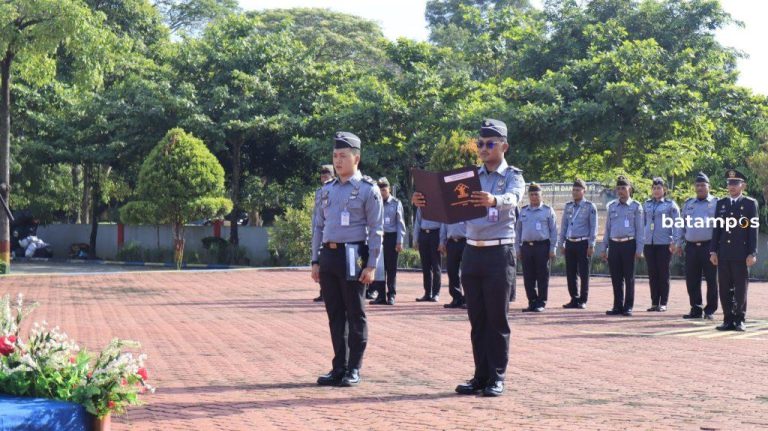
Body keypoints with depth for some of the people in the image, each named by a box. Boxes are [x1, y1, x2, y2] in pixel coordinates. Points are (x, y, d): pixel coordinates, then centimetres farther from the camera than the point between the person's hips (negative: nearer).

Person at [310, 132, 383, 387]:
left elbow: (376, 230, -6)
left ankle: (354, 370, 7)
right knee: (335, 315, 9)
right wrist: (315, 261, 11)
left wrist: (371, 265, -12)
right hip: (328, 255, 6)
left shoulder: (368, 189, -3)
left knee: (355, 315, 1)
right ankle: (339, 368, 16)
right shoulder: (327, 190, 14)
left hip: (352, 256, -6)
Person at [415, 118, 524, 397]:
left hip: (499, 254, -5)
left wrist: (493, 200, -46)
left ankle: (497, 377, 7)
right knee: (477, 319, 8)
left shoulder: (513, 176, -2)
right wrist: (424, 202, -20)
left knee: (497, 319, 0)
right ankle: (481, 376, 14)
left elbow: (512, 198, -24)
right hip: (472, 252, 5)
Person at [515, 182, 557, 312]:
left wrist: (552, 249, -3)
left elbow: (553, 230, 3)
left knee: (542, 276, 0)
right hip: (526, 246, 3)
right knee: (528, 277, 5)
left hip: (542, 246, -3)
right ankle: (532, 302, 13)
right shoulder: (523, 211, 13)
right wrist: (518, 249, 10)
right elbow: (518, 230, 15)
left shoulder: (548, 210, 4)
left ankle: (541, 303, 7)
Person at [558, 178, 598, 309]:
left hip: (583, 243, -4)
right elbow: (563, 225, 16)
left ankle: (583, 300, 6)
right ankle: (574, 299, 14)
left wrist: (591, 245, -9)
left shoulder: (590, 207, -1)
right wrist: (562, 244, 11)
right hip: (570, 243, 4)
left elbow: (593, 227, -3)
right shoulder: (568, 206, 12)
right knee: (570, 274, 6)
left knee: (583, 274, 0)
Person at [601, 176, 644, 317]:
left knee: (629, 278, 0)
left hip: (629, 244, -4)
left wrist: (639, 249, -8)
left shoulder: (636, 206, 1)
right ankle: (618, 306, 12)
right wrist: (604, 248, 11)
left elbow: (639, 229, -1)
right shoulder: (612, 206, 13)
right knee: (616, 278, 5)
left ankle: (628, 307, 5)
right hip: (614, 245, 4)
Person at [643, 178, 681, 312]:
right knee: (652, 274, 6)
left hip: (664, 244, -4)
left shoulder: (670, 205, 0)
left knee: (663, 274, 1)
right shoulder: (647, 204, 12)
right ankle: (654, 302, 13)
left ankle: (663, 303, 6)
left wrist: (674, 242, -11)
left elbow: (677, 224, -3)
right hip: (649, 244, 4)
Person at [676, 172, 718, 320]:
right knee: (692, 280, 5)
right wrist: (679, 243, 11)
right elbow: (682, 225, 17)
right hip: (691, 246, 4)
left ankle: (710, 311, 7)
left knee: (711, 280, 0)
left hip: (709, 246, -4)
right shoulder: (688, 204, 14)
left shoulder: (716, 203, 2)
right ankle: (696, 309, 14)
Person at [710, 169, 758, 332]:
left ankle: (740, 320, 8)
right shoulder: (721, 203, 13)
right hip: (723, 254, 4)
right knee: (725, 289, 4)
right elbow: (716, 228, 12)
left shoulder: (750, 203, 2)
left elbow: (753, 229, -2)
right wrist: (713, 251, 4)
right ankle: (728, 320, 10)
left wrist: (752, 253, -9)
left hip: (741, 254, -4)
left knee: (741, 288, 1)